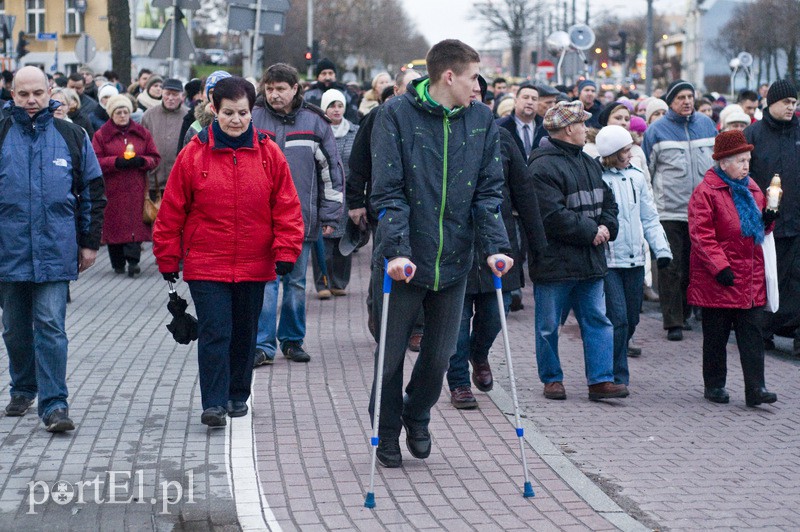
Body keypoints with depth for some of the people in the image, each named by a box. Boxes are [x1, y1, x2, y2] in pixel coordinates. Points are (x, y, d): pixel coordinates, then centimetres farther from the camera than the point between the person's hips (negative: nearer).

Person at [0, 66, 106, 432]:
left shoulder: (72, 137, 5)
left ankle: (54, 404, -8)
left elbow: (93, 192, 10)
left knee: (50, 327, -8)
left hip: (55, 252, -2)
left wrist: (90, 242, 7)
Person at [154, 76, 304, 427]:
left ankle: (238, 396, 29)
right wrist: (167, 259, 2)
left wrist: (286, 251, -4)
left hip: (254, 265, 2)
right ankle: (214, 403, -6)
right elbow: (172, 210, 1)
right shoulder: (194, 154, -4)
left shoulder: (268, 154, 1)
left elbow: (287, 207, 4)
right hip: (206, 265, -2)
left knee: (244, 333, 14)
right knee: (214, 333, -9)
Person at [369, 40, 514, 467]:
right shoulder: (396, 114, -9)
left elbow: (489, 190, 3)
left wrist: (495, 246, -10)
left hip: (453, 259, 3)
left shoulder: (481, 119, 3)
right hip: (404, 261, -3)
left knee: (439, 355, 11)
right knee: (391, 352, 8)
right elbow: (388, 191, -13)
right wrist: (395, 249, -23)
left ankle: (417, 417, 38)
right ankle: (387, 433, 29)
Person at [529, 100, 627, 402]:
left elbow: (607, 201, 20)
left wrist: (606, 226, -1)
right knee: (548, 326, 5)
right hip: (554, 261, -7)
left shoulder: (590, 164, 14)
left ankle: (601, 379, 7)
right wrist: (591, 231, -16)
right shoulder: (543, 167, -15)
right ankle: (552, 378, 18)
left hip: (590, 261, 7)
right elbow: (553, 216, -22)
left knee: (597, 321, 4)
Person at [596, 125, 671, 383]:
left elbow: (649, 218, 14)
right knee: (617, 320, -11)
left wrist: (661, 249, 5)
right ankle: (617, 378, -1)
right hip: (607, 261, -6)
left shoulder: (636, 176, 10)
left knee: (631, 320, 11)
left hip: (635, 259, 6)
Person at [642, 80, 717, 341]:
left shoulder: (707, 124, 9)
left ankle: (685, 313, 24)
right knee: (671, 268, -4)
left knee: (694, 267, 11)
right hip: (670, 210, -4)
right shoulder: (656, 130, -2)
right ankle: (673, 321, 0)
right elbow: (645, 171, 4)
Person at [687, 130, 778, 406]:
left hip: (751, 278, 6)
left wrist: (767, 220, 1)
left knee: (752, 333, 1)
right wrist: (720, 267, -20)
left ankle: (755, 388, 0)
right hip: (718, 280, -6)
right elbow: (701, 235, -15)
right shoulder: (705, 192, -10)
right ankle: (714, 386, 18)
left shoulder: (751, 189, 13)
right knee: (716, 336, 6)